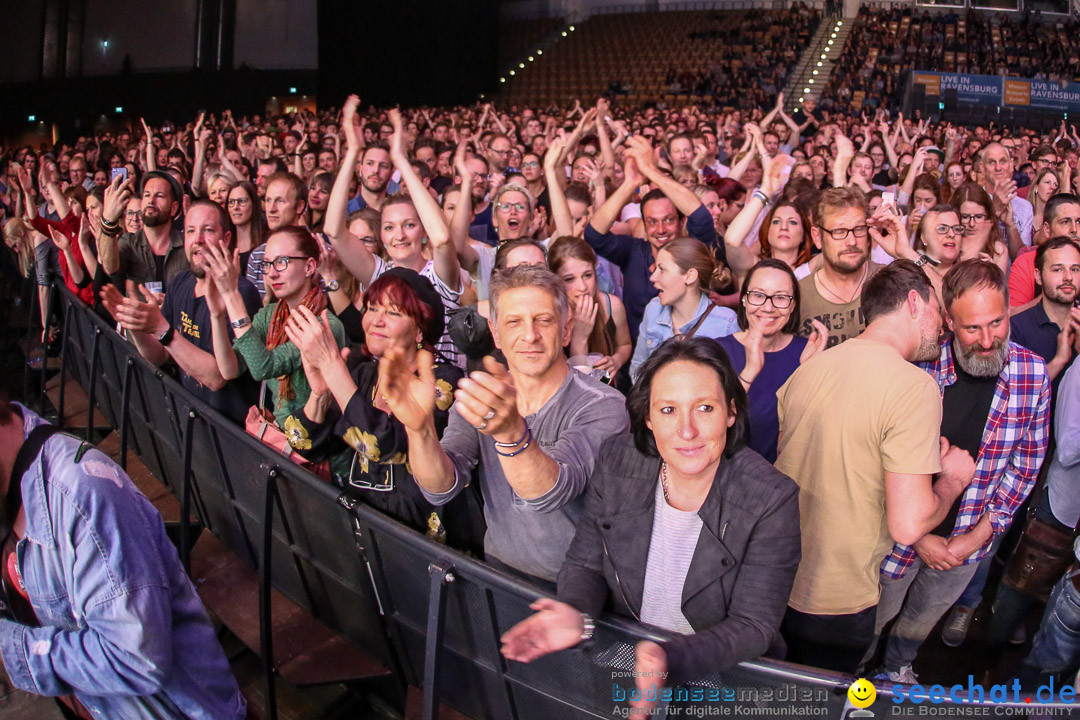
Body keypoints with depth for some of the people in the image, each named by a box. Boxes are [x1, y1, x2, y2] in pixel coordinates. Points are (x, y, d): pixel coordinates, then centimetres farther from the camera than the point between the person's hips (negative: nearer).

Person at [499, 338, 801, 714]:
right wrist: (578, 615, -19)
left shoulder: (771, 500, -14)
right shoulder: (616, 461, -4)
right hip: (622, 654, 3)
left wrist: (670, 659, -29)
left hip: (725, 674, -2)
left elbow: (754, 625, -12)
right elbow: (585, 564, 4)